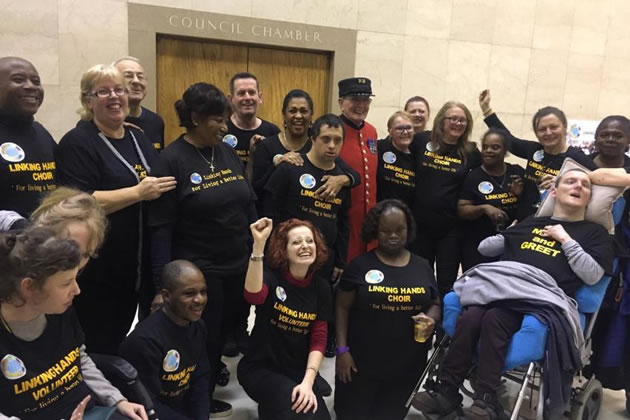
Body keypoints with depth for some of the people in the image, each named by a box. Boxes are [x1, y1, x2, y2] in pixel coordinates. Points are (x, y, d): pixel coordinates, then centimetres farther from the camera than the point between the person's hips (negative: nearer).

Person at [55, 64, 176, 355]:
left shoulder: (139, 138, 11)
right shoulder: (77, 143, -12)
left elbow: (157, 183, 24)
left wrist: (160, 190, 2)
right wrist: (138, 192, -24)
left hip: (136, 264, 7)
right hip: (96, 270, -7)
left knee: (120, 339, 21)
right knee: (98, 345, 7)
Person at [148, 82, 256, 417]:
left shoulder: (228, 152, 6)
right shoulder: (172, 159, -12)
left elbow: (248, 206, 12)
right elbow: (161, 227, -14)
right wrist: (162, 283, -15)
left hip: (239, 266, 6)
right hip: (198, 272, -6)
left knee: (230, 335, 15)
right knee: (204, 343, 8)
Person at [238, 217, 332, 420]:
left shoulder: (321, 288, 0)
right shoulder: (270, 276, -11)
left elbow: (318, 339, -2)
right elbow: (253, 296, -36)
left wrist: (308, 382, -16)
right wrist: (259, 244, -44)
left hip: (298, 371, 5)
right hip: (260, 368, -4)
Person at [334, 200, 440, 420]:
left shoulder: (422, 266, 6)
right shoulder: (360, 265, -2)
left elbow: (435, 304, 13)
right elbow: (342, 307, -1)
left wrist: (430, 319, -10)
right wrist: (342, 349, -8)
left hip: (408, 363, 3)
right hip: (362, 360, -2)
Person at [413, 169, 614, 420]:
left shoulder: (595, 233, 20)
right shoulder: (531, 222, 29)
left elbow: (592, 275, 2)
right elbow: (485, 248, 31)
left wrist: (566, 240, 3)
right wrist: (510, 237, 21)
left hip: (542, 297, -3)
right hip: (502, 284, 4)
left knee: (494, 319, -35)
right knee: (470, 317, -30)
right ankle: (447, 390, -25)